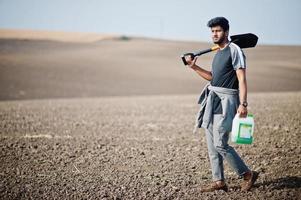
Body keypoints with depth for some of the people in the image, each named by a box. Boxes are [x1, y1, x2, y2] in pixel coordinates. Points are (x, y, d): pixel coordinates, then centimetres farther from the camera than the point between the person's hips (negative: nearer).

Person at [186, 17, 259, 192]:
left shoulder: (234, 50, -8)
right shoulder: (218, 52, 18)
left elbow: (242, 79, -14)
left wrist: (243, 103, -22)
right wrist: (194, 67, 16)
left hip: (226, 100, -9)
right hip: (212, 99, 9)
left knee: (220, 144, -12)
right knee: (212, 144, 6)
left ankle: (248, 175, 2)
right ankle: (219, 181, 12)